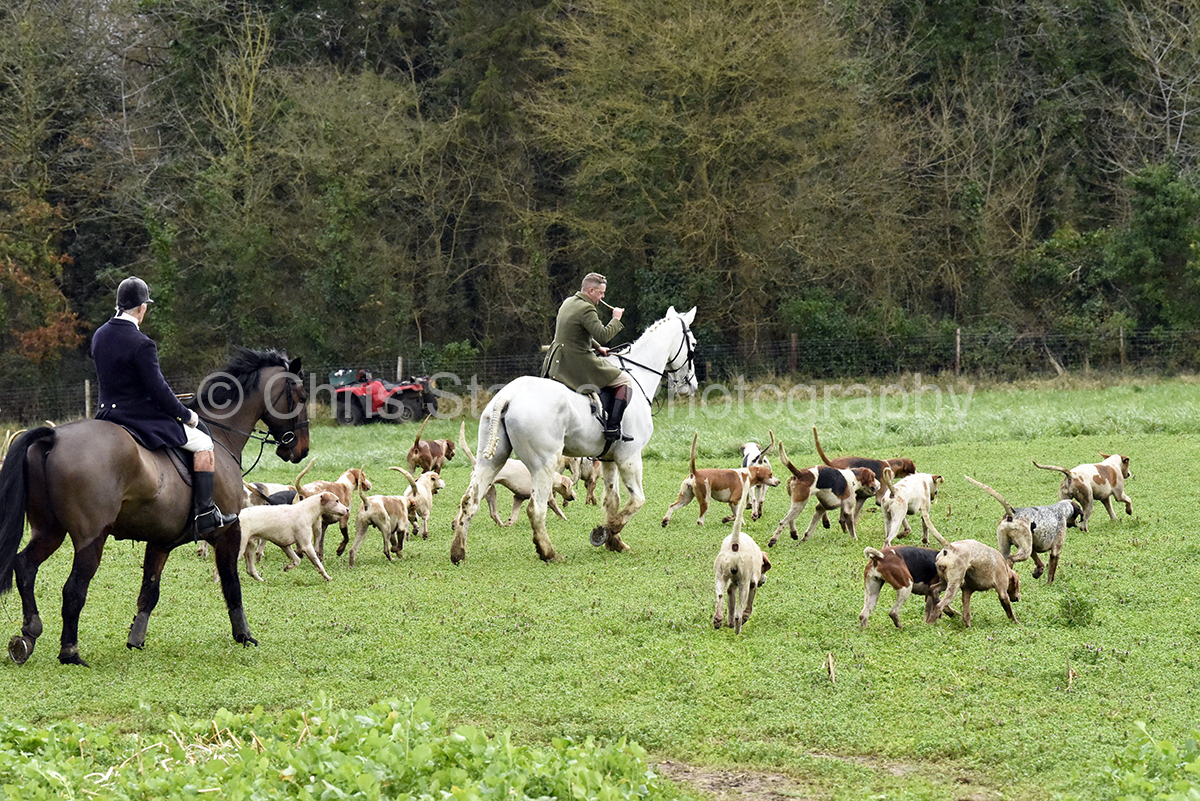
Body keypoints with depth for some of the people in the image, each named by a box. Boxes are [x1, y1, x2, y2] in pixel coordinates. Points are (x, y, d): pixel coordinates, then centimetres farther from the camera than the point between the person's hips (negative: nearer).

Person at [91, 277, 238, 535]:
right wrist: (187, 415, -3)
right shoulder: (141, 344, -22)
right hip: (142, 417, -8)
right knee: (203, 443, 3)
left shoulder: (99, 336, 4)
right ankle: (205, 514, -2)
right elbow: (158, 390, -20)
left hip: (108, 415, 8)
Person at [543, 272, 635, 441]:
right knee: (626, 381, -1)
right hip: (578, 362, -9)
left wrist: (597, 347, 24)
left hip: (557, 363, 9)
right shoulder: (586, 309, -18)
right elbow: (603, 335, -25)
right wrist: (616, 319, -11)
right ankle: (612, 427, -13)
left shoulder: (568, 303, 12)